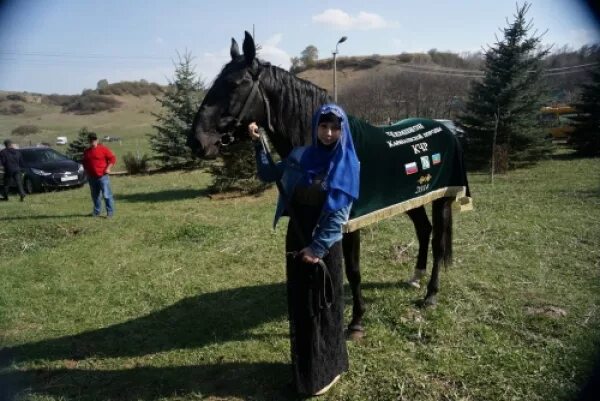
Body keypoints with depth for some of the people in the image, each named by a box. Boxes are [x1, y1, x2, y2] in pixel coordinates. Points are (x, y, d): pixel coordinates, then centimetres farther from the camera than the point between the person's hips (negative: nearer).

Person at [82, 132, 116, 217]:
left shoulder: (103, 149, -2)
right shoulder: (86, 152, 15)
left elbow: (113, 158, -5)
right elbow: (85, 163, 27)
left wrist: (108, 168, -13)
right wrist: (86, 171, 13)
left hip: (102, 176, -5)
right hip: (92, 177, 5)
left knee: (107, 195, -8)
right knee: (95, 196, 11)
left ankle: (110, 211, -4)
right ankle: (96, 211, 22)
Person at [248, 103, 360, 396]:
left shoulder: (347, 166, -9)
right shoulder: (300, 157, 2)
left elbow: (338, 213, -13)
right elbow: (267, 175, 13)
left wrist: (317, 248, -16)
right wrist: (258, 144, 3)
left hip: (325, 244, -4)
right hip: (296, 239, 4)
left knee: (324, 305, 7)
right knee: (299, 304, 14)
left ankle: (327, 369, 26)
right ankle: (305, 368, 33)